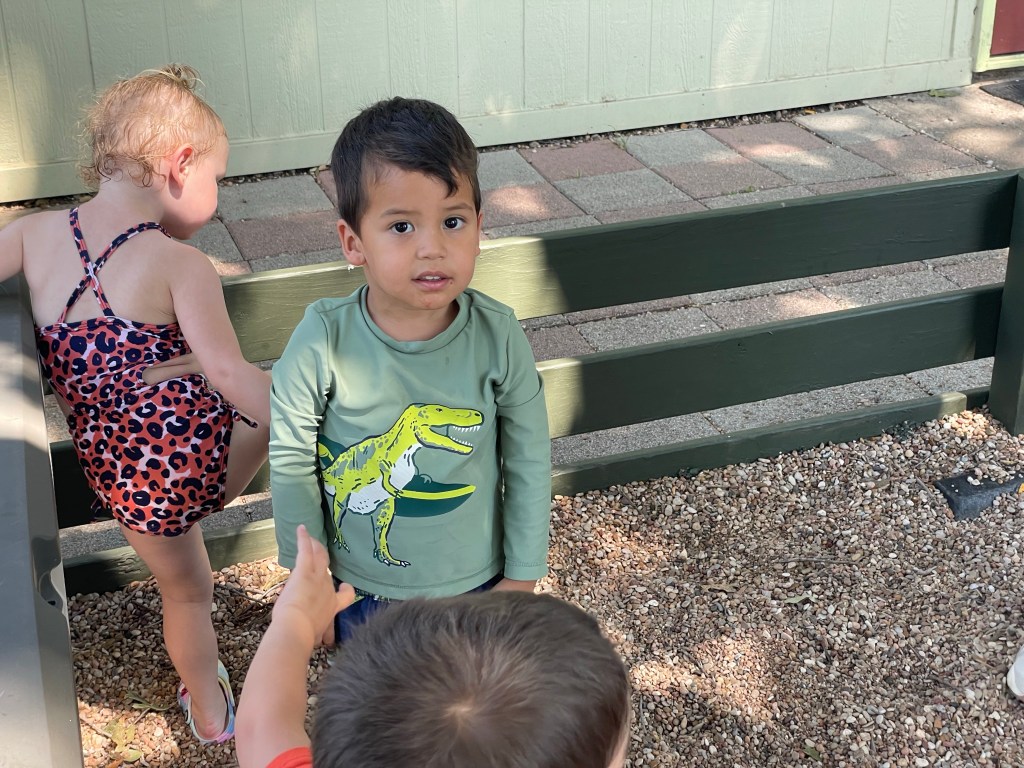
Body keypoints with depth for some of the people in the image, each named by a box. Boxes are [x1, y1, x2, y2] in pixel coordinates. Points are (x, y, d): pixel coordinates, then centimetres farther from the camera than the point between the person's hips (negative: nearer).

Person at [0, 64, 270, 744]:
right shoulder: (181, 265, -12)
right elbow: (228, 372, -21)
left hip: (121, 480, 6)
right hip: (198, 452, -5)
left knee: (184, 589, 30)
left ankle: (210, 713, 50)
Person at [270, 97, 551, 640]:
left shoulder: (497, 336, -20)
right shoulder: (323, 341, -23)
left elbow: (529, 458, -8)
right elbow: (290, 462, -10)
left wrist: (523, 575, -2)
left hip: (476, 585, 0)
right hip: (362, 591, 0)